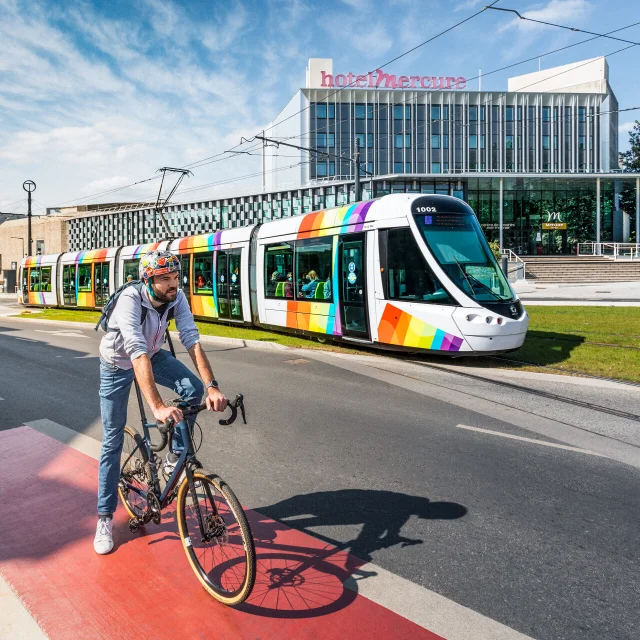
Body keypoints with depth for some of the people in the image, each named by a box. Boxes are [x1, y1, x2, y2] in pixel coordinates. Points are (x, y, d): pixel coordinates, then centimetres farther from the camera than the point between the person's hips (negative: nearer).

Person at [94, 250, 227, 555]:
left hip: (153, 356, 4)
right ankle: (105, 516, 16)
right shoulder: (130, 300, -37)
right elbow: (137, 354, -47)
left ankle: (175, 457, -1)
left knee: (193, 387, -23)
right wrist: (158, 407, -56)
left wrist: (212, 387, -41)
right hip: (118, 365, -4)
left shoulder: (177, 298, -23)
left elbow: (192, 341, -29)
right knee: (113, 439, 1)